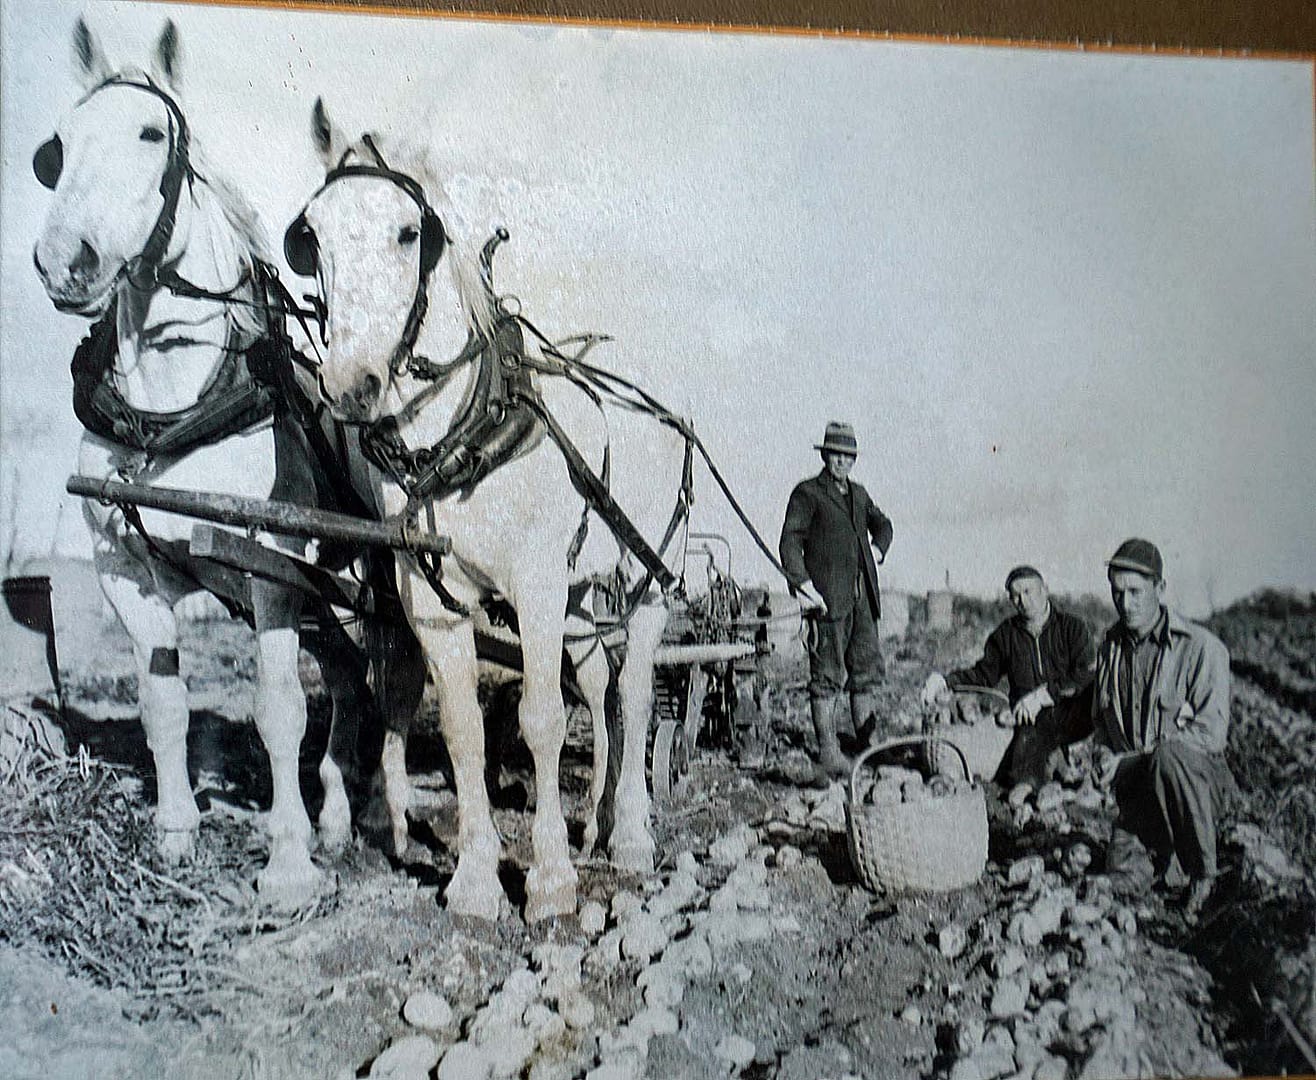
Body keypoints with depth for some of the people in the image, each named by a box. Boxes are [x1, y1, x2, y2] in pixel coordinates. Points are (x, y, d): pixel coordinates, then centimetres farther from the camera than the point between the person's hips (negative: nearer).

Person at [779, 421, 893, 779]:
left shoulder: (858, 493, 20)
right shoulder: (807, 493, 0)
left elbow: (881, 523, 37)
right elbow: (791, 540, -9)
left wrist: (878, 548, 16)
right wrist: (802, 584, -19)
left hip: (861, 596, 7)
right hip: (827, 597, -7)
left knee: (868, 667, 8)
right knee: (828, 675, -7)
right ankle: (828, 751, -3)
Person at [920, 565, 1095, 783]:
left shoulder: (1073, 627, 6)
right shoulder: (1005, 635, 16)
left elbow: (1086, 674, -6)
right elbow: (984, 674, 19)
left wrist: (1043, 694, -14)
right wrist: (946, 681, 2)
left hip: (1072, 715, -2)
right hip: (1032, 721, 2)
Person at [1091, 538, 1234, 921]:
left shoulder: (1202, 648, -11)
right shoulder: (1111, 646, 8)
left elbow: (1210, 734, -15)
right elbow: (1100, 717, 21)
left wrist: (1128, 760, -16)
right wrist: (1106, 757, -1)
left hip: (1199, 779, -4)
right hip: (1137, 789, 4)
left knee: (1168, 755, -39)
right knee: (1125, 877, -18)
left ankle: (1203, 874, -19)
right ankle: (1167, 853, 18)